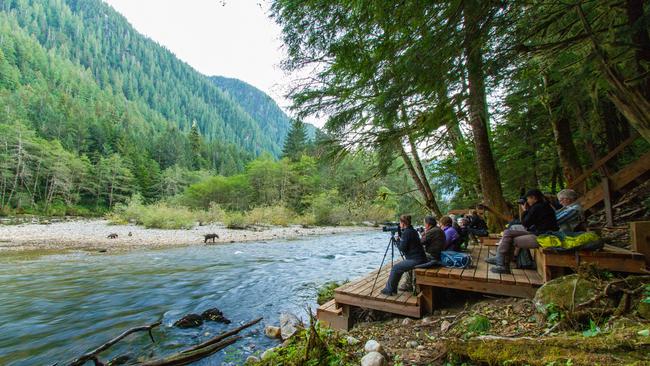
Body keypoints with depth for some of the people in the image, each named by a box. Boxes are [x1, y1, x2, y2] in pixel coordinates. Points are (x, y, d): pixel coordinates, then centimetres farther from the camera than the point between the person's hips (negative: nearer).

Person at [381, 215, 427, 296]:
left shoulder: (406, 232, -14)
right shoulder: (413, 231, 14)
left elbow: (402, 248, -15)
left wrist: (397, 240, 1)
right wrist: (400, 238, 13)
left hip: (415, 260, -10)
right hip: (420, 259, 10)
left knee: (395, 268, -3)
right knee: (400, 267, 23)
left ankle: (389, 289, 6)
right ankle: (393, 288, 28)